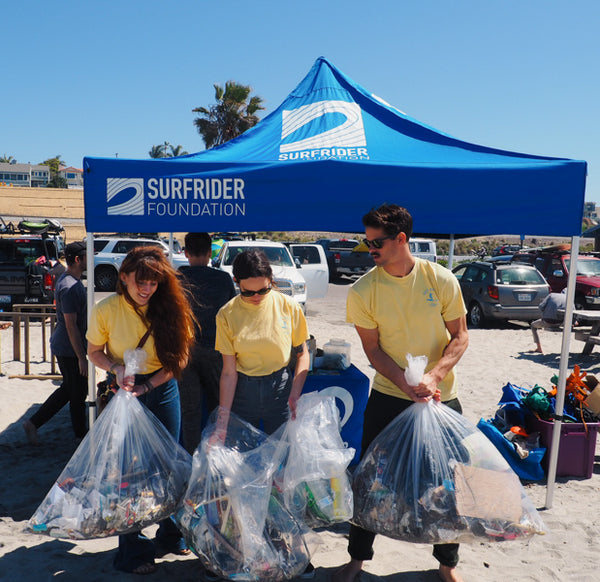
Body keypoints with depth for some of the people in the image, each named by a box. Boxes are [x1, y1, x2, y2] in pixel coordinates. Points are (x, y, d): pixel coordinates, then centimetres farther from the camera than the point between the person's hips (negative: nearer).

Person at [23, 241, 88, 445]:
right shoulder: (69, 287, -23)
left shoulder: (71, 281, 10)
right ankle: (81, 436, 21)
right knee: (77, 393, 5)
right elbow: (71, 325, -24)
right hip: (69, 349, -10)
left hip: (61, 345, 10)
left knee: (69, 389, 19)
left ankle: (33, 423, 24)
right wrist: (81, 357, -22)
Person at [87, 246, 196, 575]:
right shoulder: (106, 310, -12)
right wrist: (116, 368, -18)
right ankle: (132, 549, 22)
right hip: (123, 393, -1)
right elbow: (94, 352, 1)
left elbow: (179, 358, -5)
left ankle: (170, 533, 32)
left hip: (162, 391, 2)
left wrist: (148, 386, -15)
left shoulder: (170, 308, -9)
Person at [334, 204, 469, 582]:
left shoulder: (441, 280, -10)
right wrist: (406, 384, -20)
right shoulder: (363, 291, -10)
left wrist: (434, 375, -21)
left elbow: (460, 337, -4)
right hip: (388, 396, 0)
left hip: (442, 396, 0)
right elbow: (373, 348, -6)